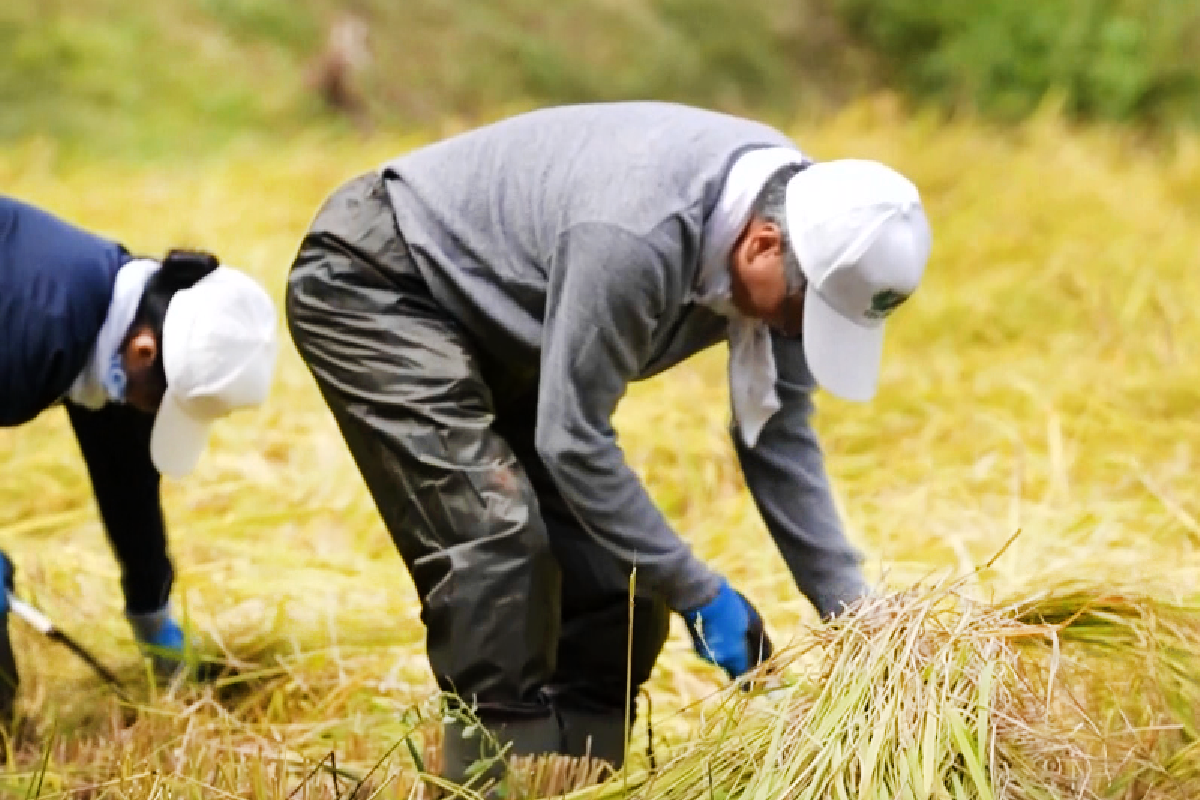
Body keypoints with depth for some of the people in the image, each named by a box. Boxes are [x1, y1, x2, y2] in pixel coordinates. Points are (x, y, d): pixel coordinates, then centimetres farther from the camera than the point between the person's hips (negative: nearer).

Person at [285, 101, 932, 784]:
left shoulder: (799, 208, -13)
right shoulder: (635, 241, -39)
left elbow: (779, 433, -4)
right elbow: (573, 442, -29)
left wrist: (853, 612, -7)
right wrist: (699, 592, -22)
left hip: (490, 328, 9)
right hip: (369, 284, -8)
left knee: (613, 575, 1)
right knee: (497, 538, -24)